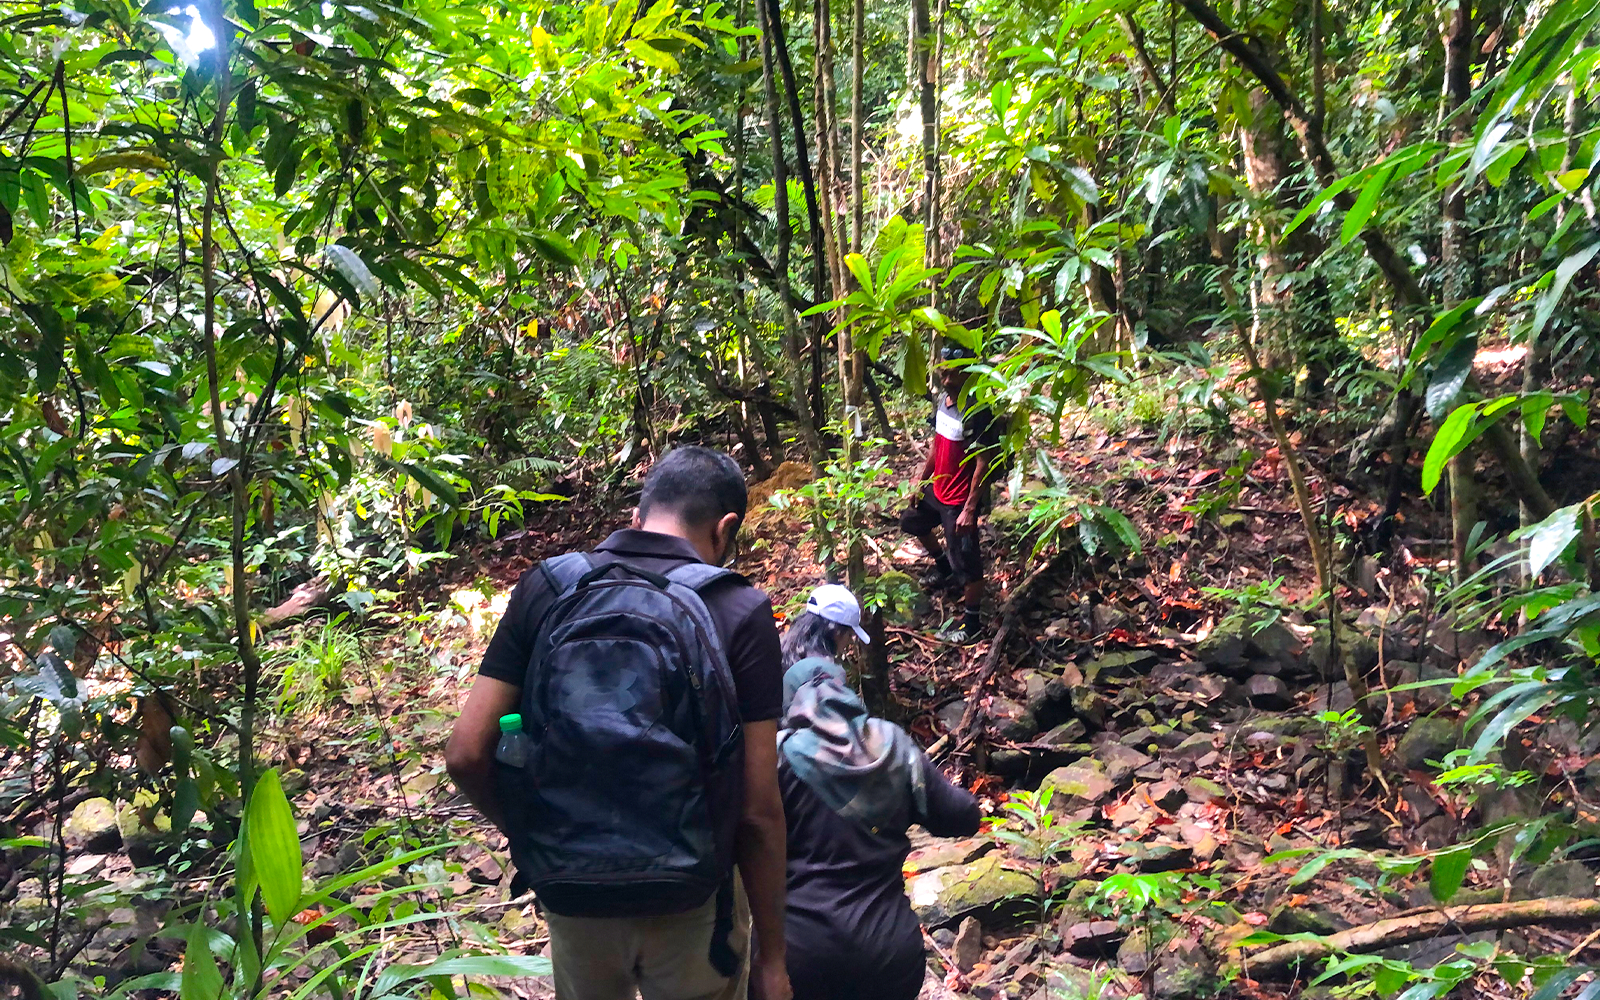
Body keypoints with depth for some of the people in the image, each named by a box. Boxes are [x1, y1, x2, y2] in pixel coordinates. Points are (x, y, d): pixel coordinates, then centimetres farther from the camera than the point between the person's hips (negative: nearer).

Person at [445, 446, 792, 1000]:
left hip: (569, 898, 3)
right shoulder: (739, 612, -13)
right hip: (690, 908, -2)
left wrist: (531, 837, 9)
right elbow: (757, 813, -13)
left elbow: (466, 756, -8)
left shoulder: (544, 589, -6)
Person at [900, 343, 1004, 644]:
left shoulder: (976, 413, -26)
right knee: (911, 522, 30)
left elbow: (983, 463, -25)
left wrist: (970, 509, -26)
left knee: (965, 562, -1)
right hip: (936, 489, 10)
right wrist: (921, 479, 17)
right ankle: (944, 568, 50)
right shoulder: (942, 400, 0)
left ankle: (972, 622, 16)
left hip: (960, 499, -9)